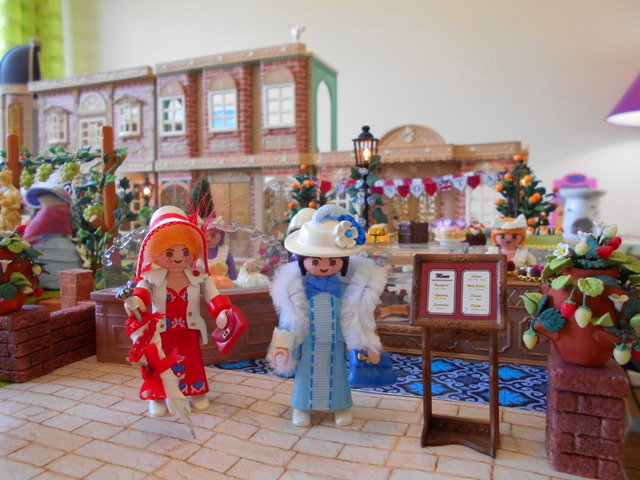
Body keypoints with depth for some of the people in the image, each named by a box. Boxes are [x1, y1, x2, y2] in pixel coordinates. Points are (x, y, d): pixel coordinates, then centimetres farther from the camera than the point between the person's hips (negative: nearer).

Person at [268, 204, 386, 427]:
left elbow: (354, 317, -3)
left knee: (336, 374, 16)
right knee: (306, 374, 14)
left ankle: (341, 406, 35)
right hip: (309, 344, 0)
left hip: (335, 343, 1)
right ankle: (302, 407, 33)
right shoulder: (299, 288, -12)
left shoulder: (344, 288, -11)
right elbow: (288, 318, -4)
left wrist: (366, 344, 1)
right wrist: (283, 342, 0)